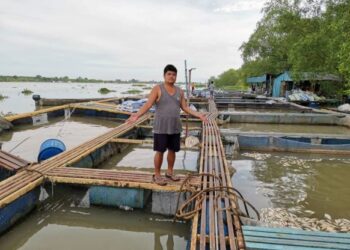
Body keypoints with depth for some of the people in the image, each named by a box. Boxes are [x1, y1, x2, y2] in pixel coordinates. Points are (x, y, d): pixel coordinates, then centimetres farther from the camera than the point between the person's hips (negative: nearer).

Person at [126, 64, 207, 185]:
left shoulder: (179, 91, 9)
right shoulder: (157, 89, -6)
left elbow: (185, 107, 11)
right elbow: (148, 105, -13)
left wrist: (199, 115, 2)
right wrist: (137, 115, -28)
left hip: (175, 127, 5)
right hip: (161, 127, -5)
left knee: (172, 150, 13)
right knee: (160, 151, 1)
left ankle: (170, 172, 30)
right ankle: (157, 175, 16)